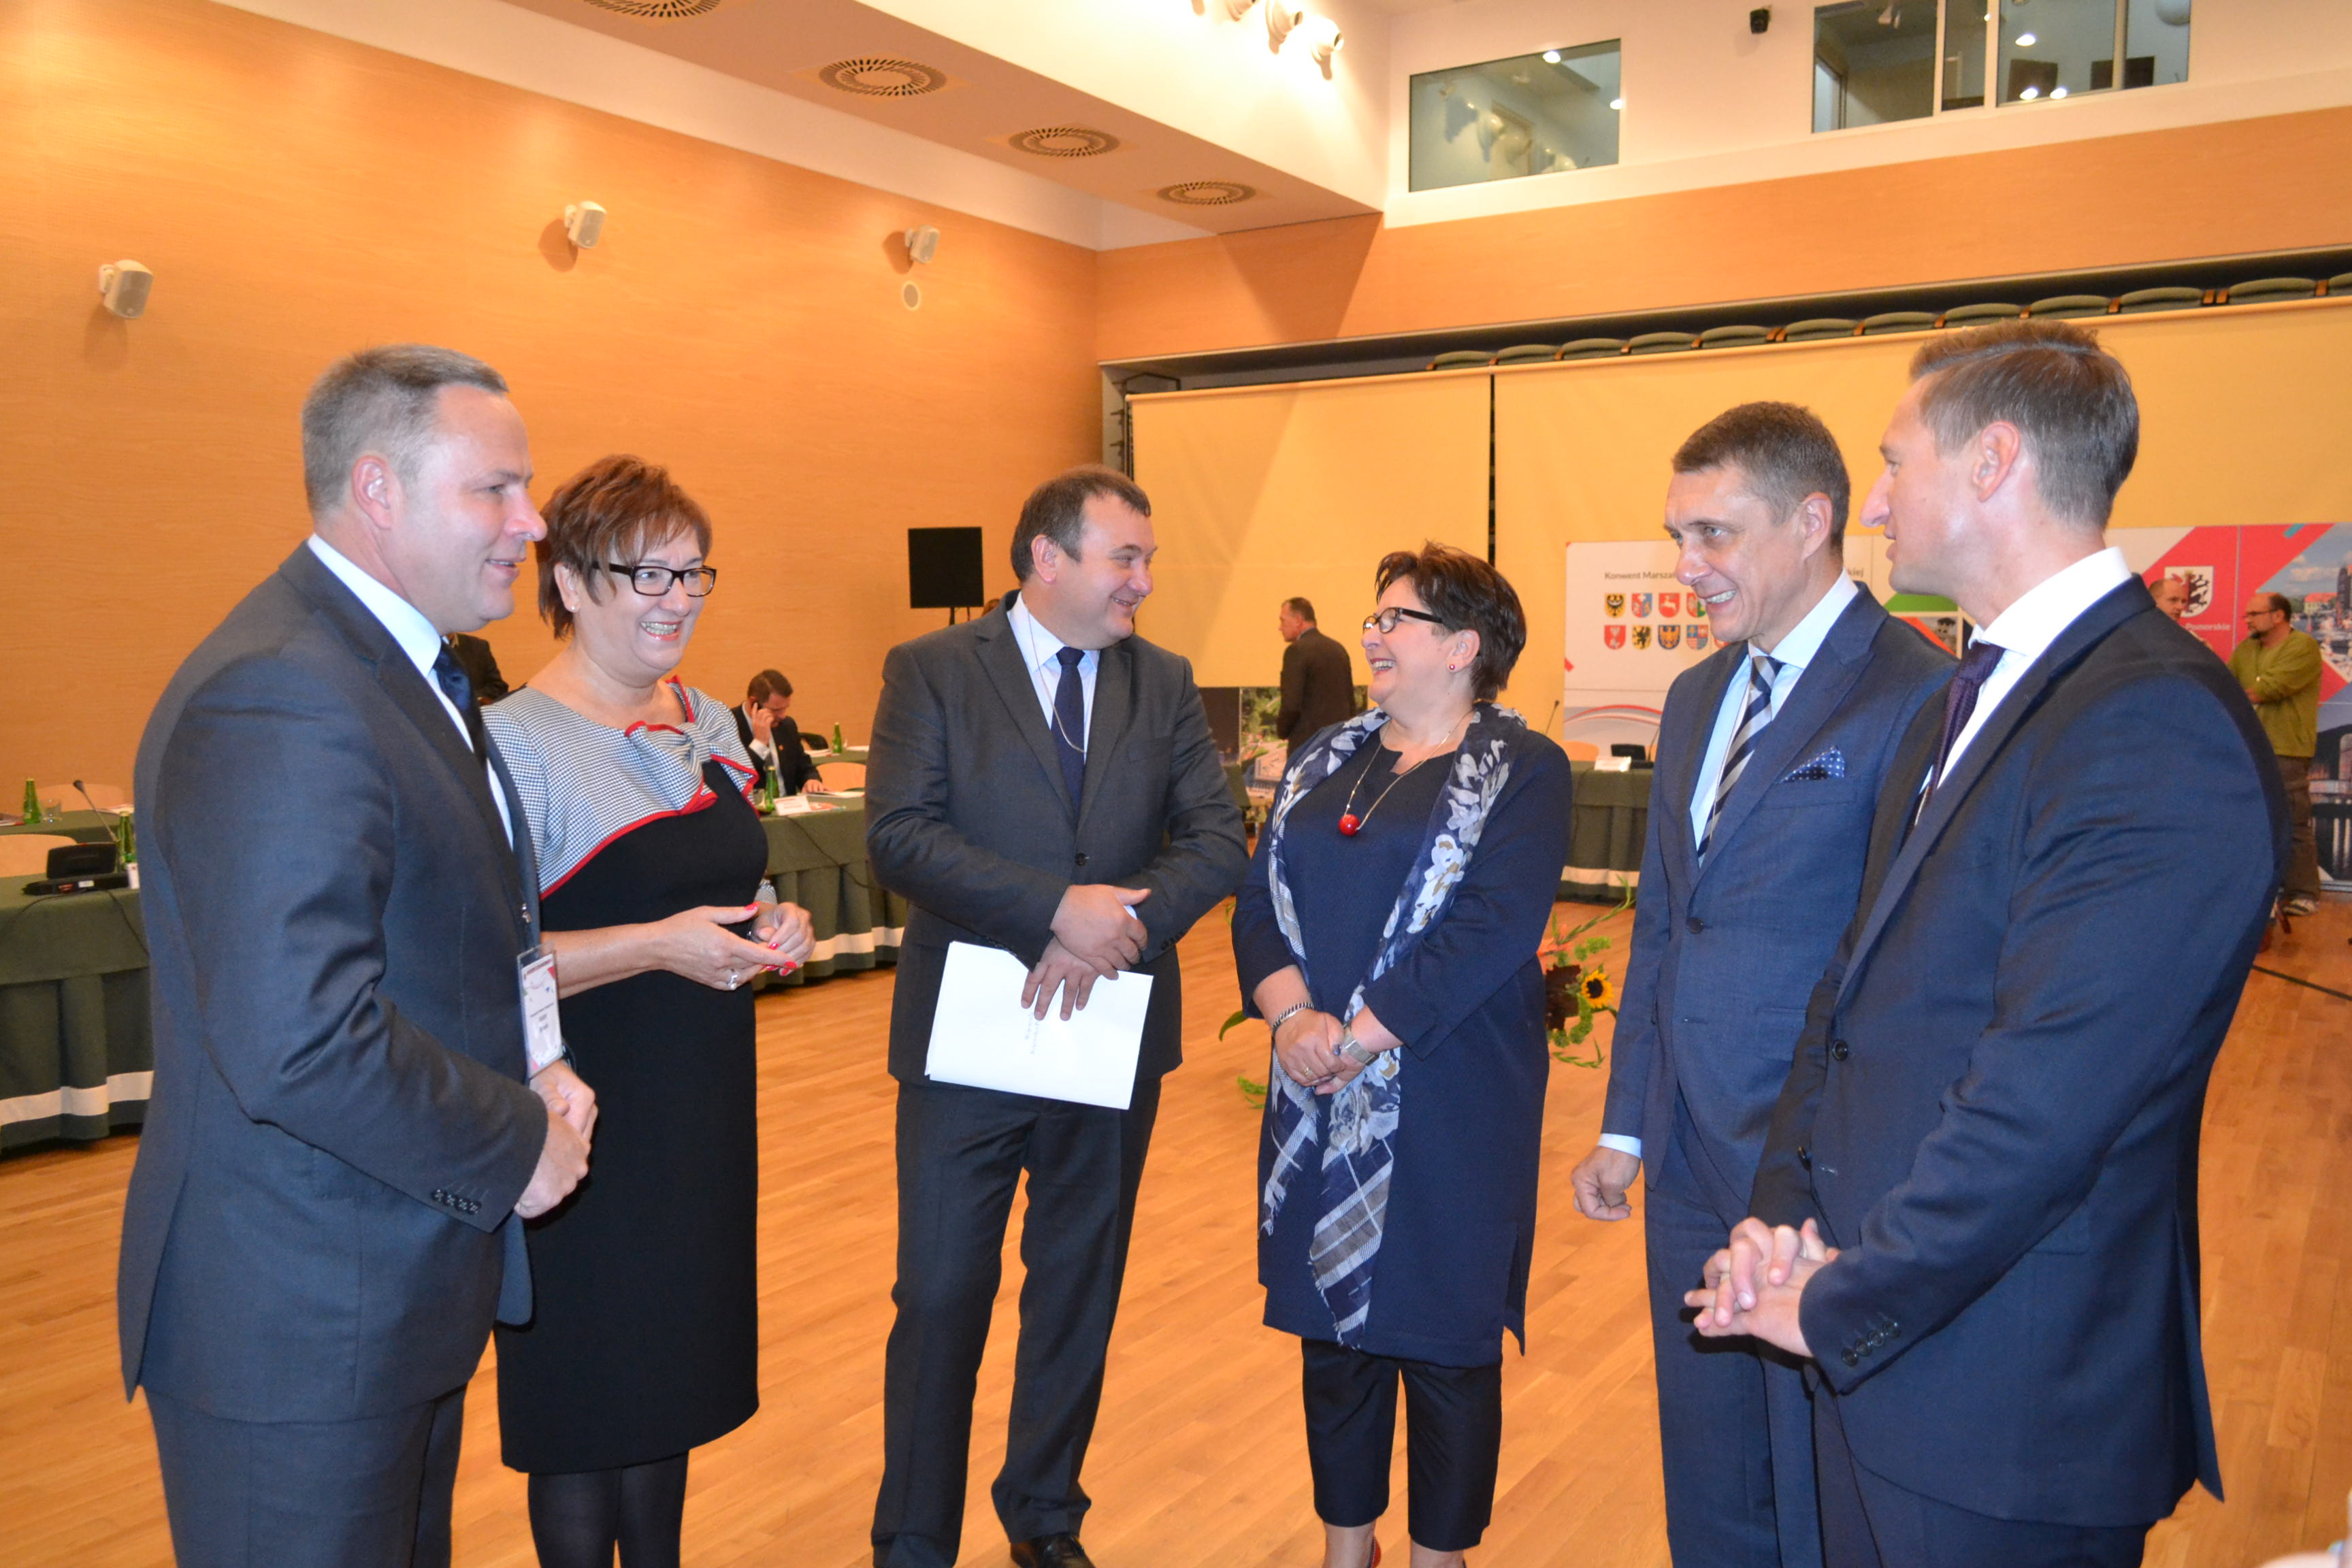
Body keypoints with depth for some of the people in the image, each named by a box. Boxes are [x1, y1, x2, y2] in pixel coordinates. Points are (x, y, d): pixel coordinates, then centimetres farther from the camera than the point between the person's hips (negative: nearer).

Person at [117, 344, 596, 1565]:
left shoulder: (404, 668, 10)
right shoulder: (279, 700, -24)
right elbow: (300, 1043, -32)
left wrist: (524, 1073, 1)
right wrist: (515, 1146, -18)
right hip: (300, 1326, -10)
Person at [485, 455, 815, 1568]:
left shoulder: (709, 725, 8)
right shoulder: (517, 742, -15)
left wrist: (768, 929, 0)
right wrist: (656, 947, -25)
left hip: (706, 1104, 7)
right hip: (589, 1122, -7)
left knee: (671, 1379, 19)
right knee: (589, 1400, 7)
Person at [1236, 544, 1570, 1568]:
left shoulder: (1522, 772, -6)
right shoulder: (1325, 764, 12)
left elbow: (1493, 928, -17)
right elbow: (1259, 901, 6)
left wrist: (1357, 1039, -19)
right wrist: (1292, 1014, -12)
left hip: (1450, 1105, -5)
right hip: (1320, 1108, 5)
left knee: (1442, 1343, 7)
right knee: (1332, 1322, 15)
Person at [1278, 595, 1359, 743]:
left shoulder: (1297, 651, -10)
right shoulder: (1338, 649, 14)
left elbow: (1291, 705, -16)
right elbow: (1351, 701, 15)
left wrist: (1281, 731, 0)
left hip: (1307, 742, -8)